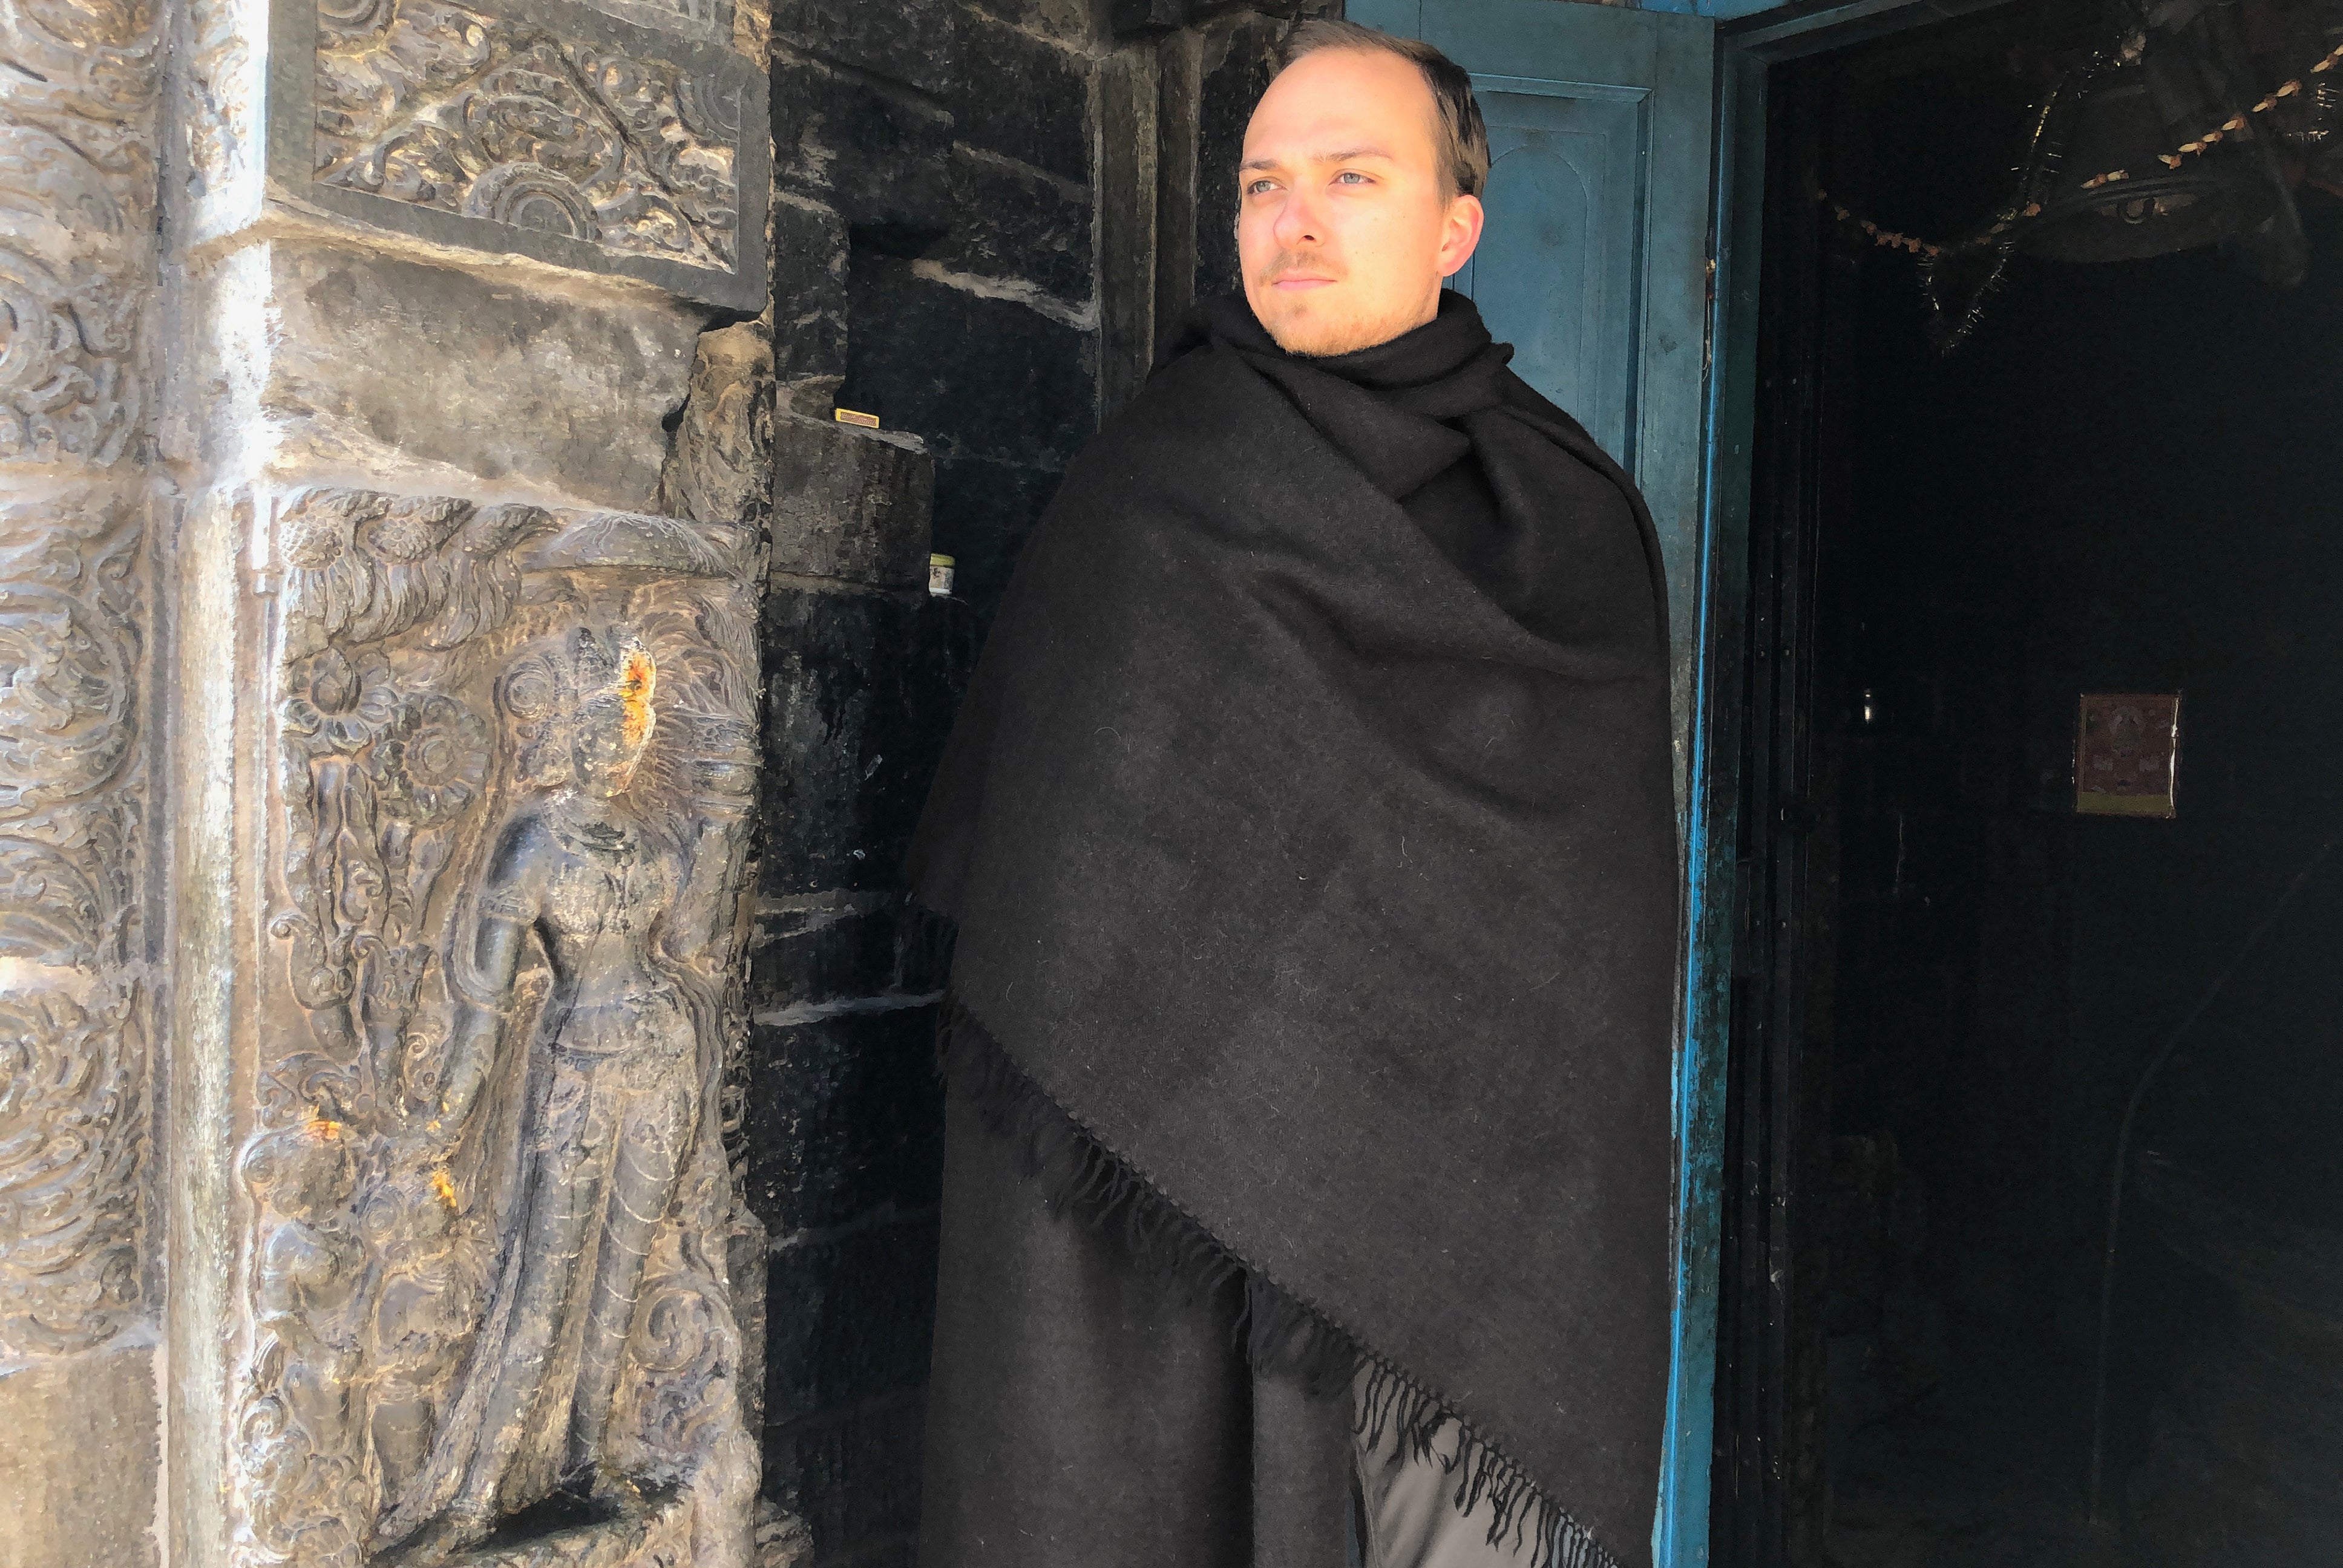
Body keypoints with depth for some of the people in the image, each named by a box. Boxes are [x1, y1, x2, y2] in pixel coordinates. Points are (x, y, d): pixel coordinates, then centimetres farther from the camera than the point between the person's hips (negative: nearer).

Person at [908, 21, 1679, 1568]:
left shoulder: (1578, 525, 6)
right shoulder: (1147, 497, 0)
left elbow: (1606, 918, 6)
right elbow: (1055, 885, -1)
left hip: (1488, 1227, 2)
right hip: (1185, 1201, -1)